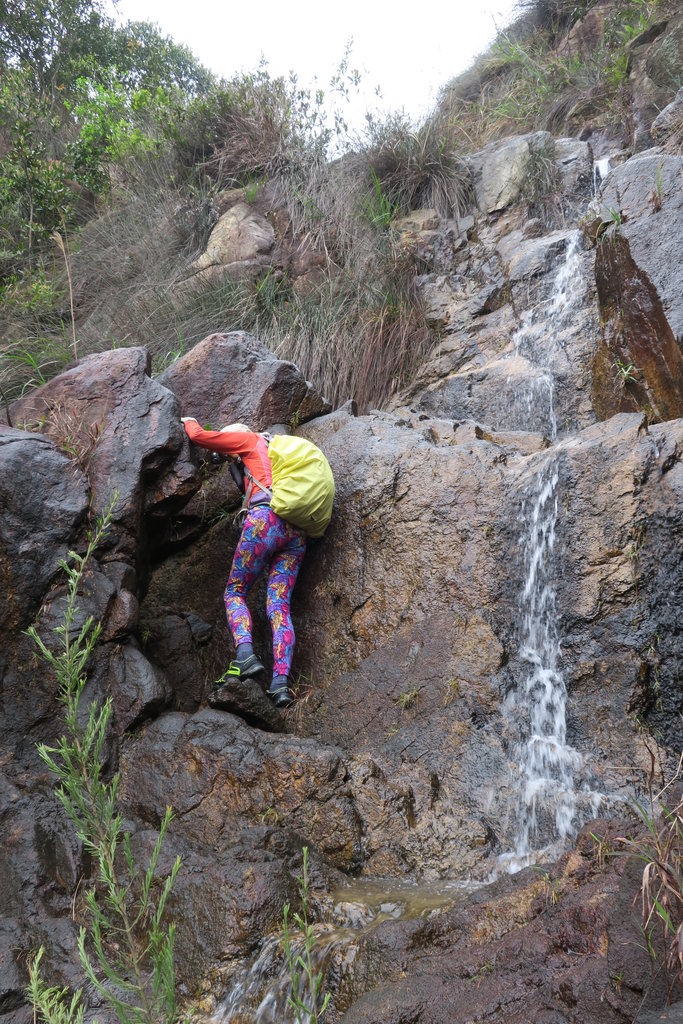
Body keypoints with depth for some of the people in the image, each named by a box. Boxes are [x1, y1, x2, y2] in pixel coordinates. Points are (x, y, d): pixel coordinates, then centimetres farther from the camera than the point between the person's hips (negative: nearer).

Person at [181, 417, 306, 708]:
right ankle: (281, 680, -17)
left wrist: (189, 421, 35)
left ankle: (245, 655, -20)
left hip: (266, 519, -6)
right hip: (297, 533, 7)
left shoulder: (251, 440, 16)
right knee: (280, 606, -2)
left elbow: (199, 436, 15)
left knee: (234, 591, 4)